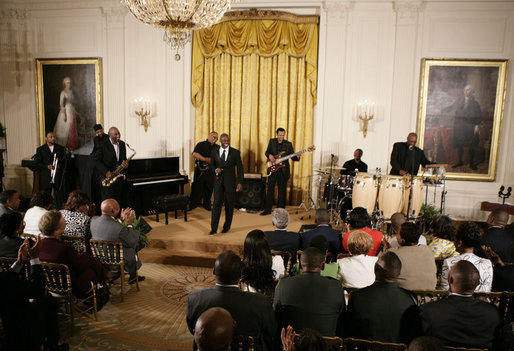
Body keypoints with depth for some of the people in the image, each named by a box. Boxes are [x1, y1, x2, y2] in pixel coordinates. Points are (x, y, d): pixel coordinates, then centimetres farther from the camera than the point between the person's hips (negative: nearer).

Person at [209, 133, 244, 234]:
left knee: (229, 205, 7)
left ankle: (227, 227, 21)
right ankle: (213, 228, 3)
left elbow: (240, 168, 0)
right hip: (218, 181, 1)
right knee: (216, 204, -2)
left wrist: (239, 182, -6)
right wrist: (215, 170, -10)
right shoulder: (214, 152, 5)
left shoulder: (235, 152, -1)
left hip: (230, 181, -1)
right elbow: (211, 165, 13)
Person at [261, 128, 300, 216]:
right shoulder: (272, 141, 6)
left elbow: (292, 157, 2)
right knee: (270, 189, 4)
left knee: (282, 190, 4)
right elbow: (267, 152, 12)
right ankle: (267, 209, 13)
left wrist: (297, 156, -20)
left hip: (283, 170, -1)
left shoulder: (288, 144, 2)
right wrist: (269, 155, -10)